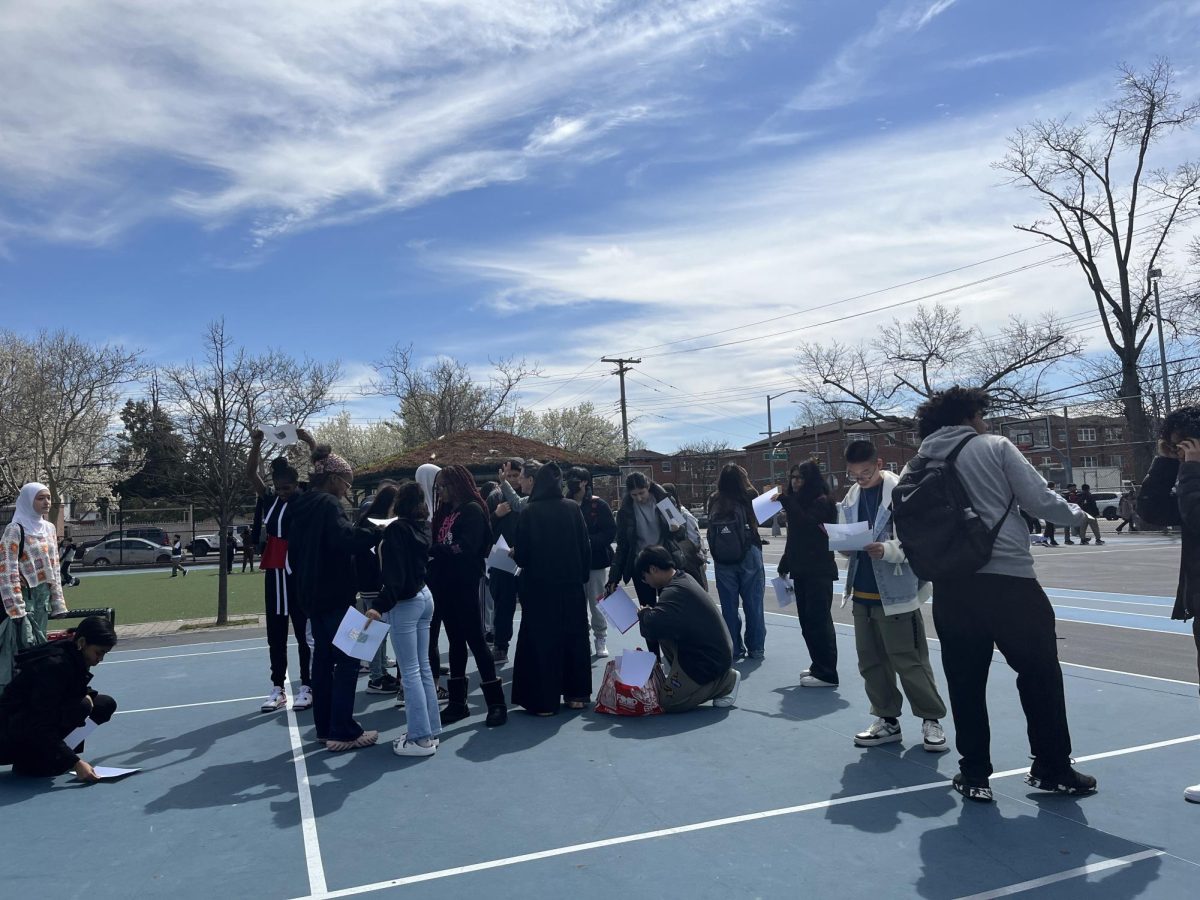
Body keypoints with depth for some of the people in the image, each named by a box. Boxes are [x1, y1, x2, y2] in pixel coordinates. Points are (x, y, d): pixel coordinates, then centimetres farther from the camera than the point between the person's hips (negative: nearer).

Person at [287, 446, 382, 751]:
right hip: (334, 594, -9)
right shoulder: (328, 504, -15)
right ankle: (342, 732, -2)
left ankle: (325, 727, 21)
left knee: (323, 657, 14)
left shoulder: (301, 505, 13)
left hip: (312, 593, 9)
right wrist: (376, 529, -20)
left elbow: (294, 550, 19)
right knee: (347, 660, -4)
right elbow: (346, 539, -31)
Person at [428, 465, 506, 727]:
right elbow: (436, 545, 11)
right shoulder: (444, 512, 16)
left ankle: (496, 702, 2)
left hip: (464, 584, -8)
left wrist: (436, 550, -19)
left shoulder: (473, 510, -8)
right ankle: (457, 701, 19)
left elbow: (466, 547, -20)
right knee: (455, 640, 12)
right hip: (444, 584, 8)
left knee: (474, 639, -5)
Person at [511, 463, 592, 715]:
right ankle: (576, 694, 21)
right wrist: (583, 575, 9)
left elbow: (521, 554, -9)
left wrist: (514, 554, 13)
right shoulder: (572, 508, -5)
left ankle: (544, 701, 7)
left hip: (539, 586, -2)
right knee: (574, 636, 14)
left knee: (541, 640, 6)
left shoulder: (529, 511, -11)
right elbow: (585, 546, -3)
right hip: (571, 584, 2)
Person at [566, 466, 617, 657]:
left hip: (596, 562, -2)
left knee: (597, 602, 5)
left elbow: (611, 532, -9)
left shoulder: (598, 505, -4)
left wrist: (590, 541, -19)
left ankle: (601, 640, 20)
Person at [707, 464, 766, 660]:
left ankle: (734, 649, 14)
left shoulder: (714, 501, -2)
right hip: (748, 555, -1)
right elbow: (758, 520, 5)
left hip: (722, 559, 2)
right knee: (753, 603, 9)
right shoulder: (749, 497, -7)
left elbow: (711, 528, 1)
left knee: (728, 605, 9)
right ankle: (756, 648, 15)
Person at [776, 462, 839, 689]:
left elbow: (805, 523, -27)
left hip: (819, 571, -8)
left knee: (818, 621, -7)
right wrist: (784, 565, 20)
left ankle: (826, 674, -2)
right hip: (801, 570, 8)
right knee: (806, 620, 12)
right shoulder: (798, 502, 15)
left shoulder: (822, 502, -9)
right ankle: (818, 666, 24)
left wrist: (785, 499, -26)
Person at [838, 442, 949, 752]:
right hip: (862, 593, 7)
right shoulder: (851, 497, 8)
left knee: (909, 661, 2)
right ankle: (887, 719, 27)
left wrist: (888, 550, -28)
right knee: (870, 661, 13)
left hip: (896, 593, -6)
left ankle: (931, 719, 19)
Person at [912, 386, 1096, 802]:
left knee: (965, 685, 12)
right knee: (1040, 675, 14)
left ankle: (974, 774, 18)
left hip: (951, 588, 4)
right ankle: (1052, 769, 25)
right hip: (1009, 580, -3)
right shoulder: (995, 447, -1)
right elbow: (1040, 499, -2)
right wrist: (1077, 514, 15)